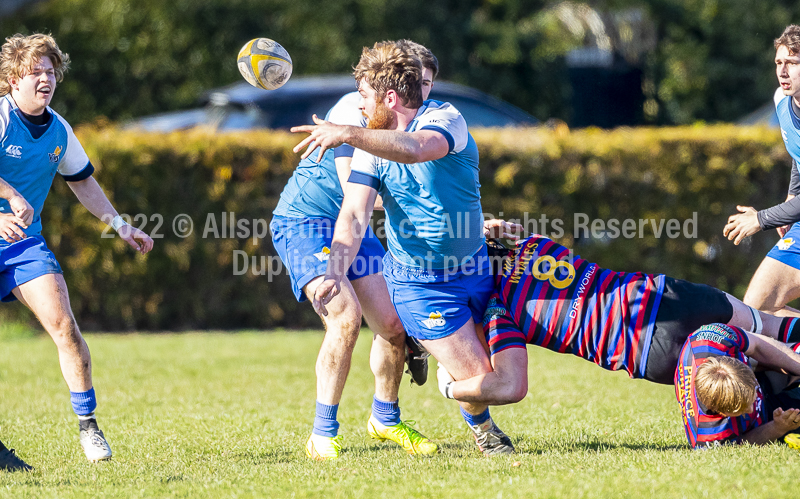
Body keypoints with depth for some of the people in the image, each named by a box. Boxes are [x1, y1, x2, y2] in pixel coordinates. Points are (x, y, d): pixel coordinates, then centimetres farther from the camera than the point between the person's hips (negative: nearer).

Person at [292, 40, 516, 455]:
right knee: (478, 378, -10)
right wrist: (335, 272, -37)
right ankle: (480, 426, 26)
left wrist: (348, 134, -55)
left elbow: (416, 149, -42)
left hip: (475, 269, 1)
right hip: (420, 285, -1)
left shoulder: (445, 118, -17)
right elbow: (354, 216, -19)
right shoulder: (370, 146, -8)